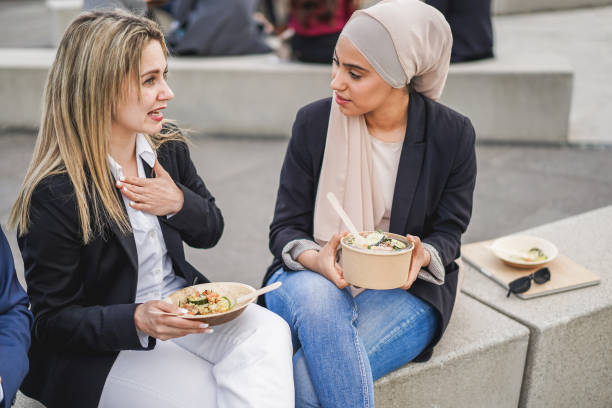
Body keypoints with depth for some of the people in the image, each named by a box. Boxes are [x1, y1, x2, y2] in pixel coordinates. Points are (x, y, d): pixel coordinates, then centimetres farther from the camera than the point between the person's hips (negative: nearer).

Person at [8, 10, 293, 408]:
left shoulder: (168, 148, 0)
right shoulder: (54, 195, -19)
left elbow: (211, 231, 11)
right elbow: (55, 319, -13)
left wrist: (179, 203, -13)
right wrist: (138, 321, -31)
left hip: (182, 305, 6)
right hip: (100, 350, -5)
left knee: (269, 334, -21)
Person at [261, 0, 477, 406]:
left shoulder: (453, 134, -7)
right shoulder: (314, 122, -5)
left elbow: (449, 231, 3)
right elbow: (286, 227, -1)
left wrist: (422, 255, -21)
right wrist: (315, 259, -24)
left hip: (405, 289, -2)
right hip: (315, 277, 2)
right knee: (314, 296, -38)